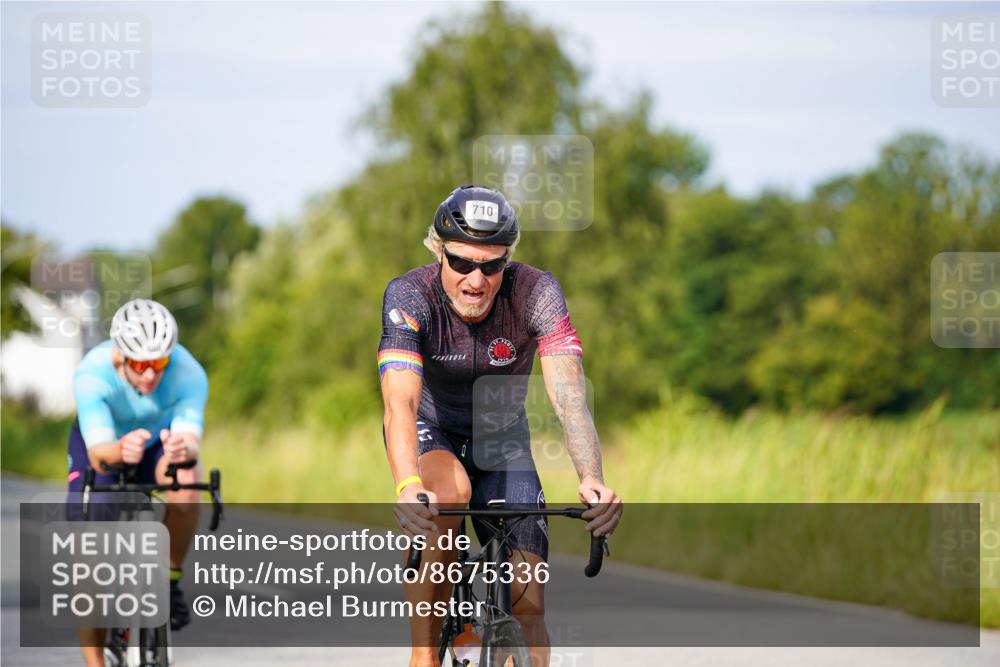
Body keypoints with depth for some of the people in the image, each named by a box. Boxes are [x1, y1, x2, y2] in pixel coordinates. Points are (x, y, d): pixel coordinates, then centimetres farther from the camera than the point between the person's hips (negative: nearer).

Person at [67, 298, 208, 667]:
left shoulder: (188, 373, -33)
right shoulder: (92, 374, -36)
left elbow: (192, 440, -39)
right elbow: (98, 453, -43)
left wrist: (183, 448, -64)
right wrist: (121, 450, -67)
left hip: (161, 439, 1)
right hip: (102, 441, -1)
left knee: (186, 481, -35)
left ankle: (170, 579, -13)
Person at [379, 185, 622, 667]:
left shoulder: (536, 293, -26)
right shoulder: (409, 296, -29)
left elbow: (568, 394, -38)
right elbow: (400, 404, -42)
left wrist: (591, 479, -56)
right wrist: (407, 488, -60)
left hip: (501, 440, 2)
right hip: (431, 432, -2)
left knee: (528, 606, -10)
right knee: (449, 492, -37)